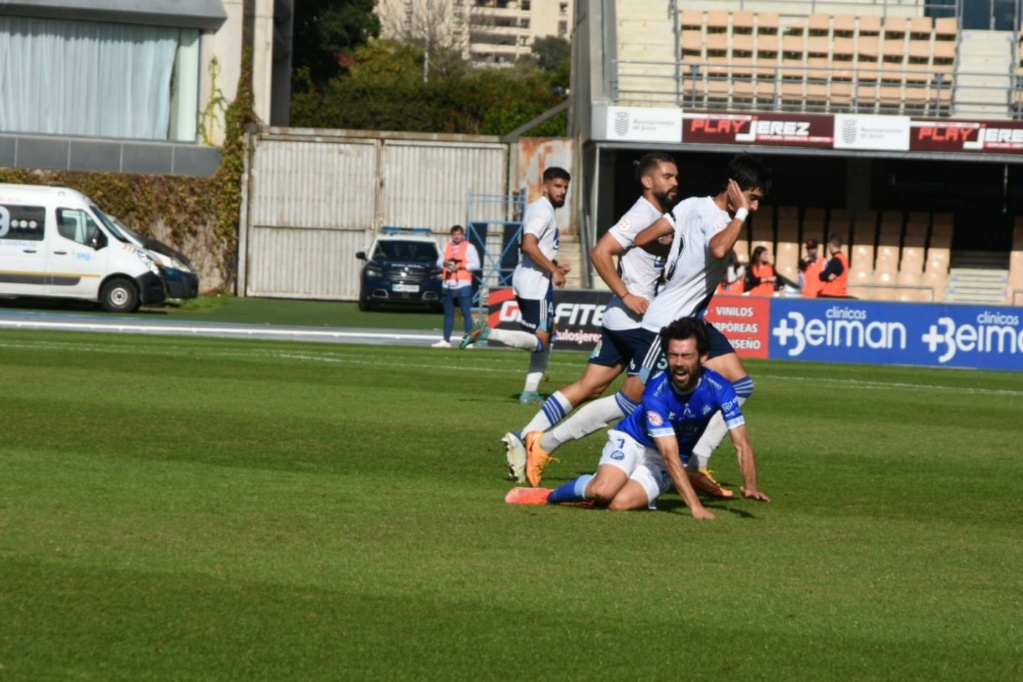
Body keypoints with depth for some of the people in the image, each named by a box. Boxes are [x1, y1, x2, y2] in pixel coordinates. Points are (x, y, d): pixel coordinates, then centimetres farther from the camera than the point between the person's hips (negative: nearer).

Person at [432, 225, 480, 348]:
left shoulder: (469, 247, 1)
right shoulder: (447, 247, 17)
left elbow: (475, 264, -5)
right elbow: (439, 262, 17)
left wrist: (460, 266, -15)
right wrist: (444, 263, -5)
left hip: (463, 285, -6)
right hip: (448, 285, 6)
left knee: (466, 313, -8)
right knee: (448, 314, 9)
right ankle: (446, 340, 14)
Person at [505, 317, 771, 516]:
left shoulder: (718, 388, -22)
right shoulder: (657, 393, -31)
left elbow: (741, 444, -21)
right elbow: (670, 455, -35)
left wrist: (750, 486, -40)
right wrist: (694, 505, -43)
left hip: (662, 465, 2)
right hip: (632, 441, -2)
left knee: (620, 503, -26)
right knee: (604, 490, -32)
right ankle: (552, 495, -1)